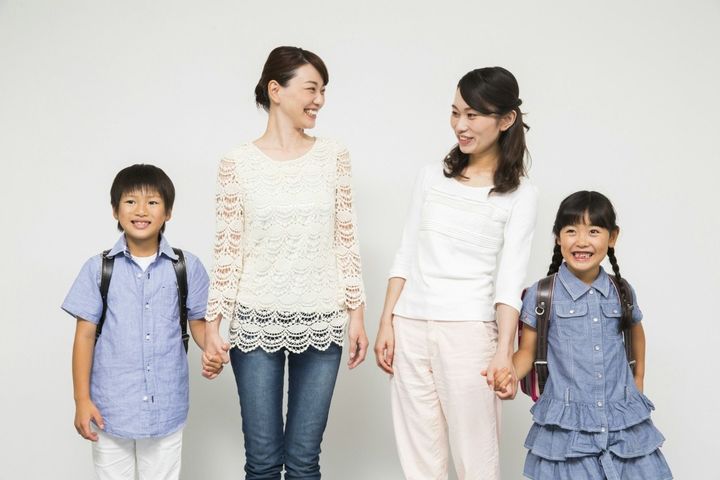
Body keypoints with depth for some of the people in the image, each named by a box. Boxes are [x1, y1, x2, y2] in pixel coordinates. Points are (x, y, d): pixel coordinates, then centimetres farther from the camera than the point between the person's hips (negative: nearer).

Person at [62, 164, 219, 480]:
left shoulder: (187, 267, -2)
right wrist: (82, 399, -3)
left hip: (166, 407, 0)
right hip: (110, 408, 0)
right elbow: (85, 335, -1)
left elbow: (197, 321, 7)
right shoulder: (98, 269, -3)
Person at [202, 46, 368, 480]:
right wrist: (213, 324, -4)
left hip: (321, 324, 2)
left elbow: (347, 241, 5)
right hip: (257, 323, -1)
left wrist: (357, 313, 3)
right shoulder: (238, 163, -2)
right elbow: (228, 249, -1)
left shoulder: (334, 156, 3)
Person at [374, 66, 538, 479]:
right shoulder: (432, 177, 11)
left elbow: (511, 277, -7)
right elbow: (406, 257, 12)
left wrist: (504, 349, -18)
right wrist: (386, 323, 6)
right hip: (411, 326, 4)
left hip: (469, 329, -3)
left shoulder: (520, 195, 0)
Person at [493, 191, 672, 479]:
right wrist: (510, 375, -17)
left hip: (624, 422, 3)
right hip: (567, 423, -3)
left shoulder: (622, 292, 5)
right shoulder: (541, 296, -5)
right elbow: (527, 351, 1)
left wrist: (639, 378, 24)